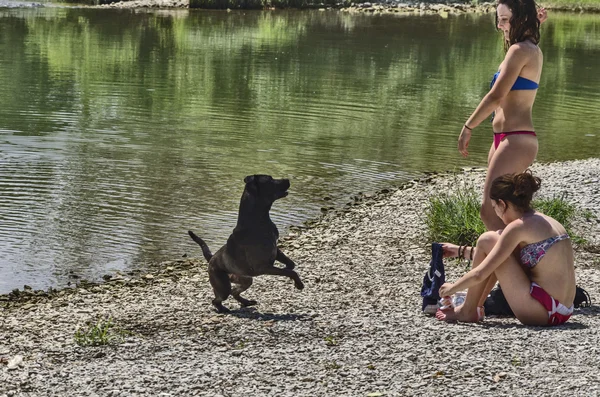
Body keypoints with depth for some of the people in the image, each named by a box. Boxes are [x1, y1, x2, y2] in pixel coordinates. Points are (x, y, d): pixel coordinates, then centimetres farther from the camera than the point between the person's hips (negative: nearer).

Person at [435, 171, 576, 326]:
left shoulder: (518, 227, -12)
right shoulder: (547, 221, 14)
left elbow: (480, 274, -13)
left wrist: (452, 288, 5)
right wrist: (461, 251, 36)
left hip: (543, 312, -9)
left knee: (488, 240, -1)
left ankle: (468, 312, 9)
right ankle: (476, 307, 25)